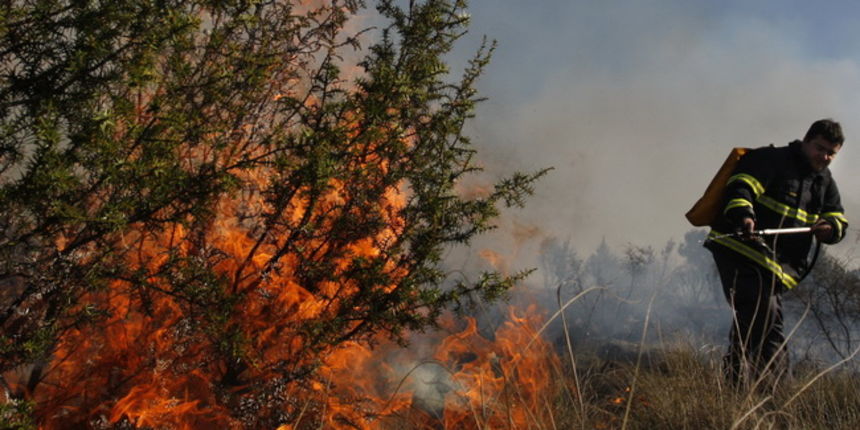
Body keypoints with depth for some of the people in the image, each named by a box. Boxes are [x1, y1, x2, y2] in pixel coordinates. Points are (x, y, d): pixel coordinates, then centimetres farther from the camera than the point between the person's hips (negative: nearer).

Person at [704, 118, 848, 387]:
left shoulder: (826, 183, 22)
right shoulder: (772, 160, -3)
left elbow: (838, 220, 16)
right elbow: (740, 186, -18)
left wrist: (830, 227, -10)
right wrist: (743, 214, -38)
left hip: (773, 265, 8)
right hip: (739, 250, -8)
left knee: (771, 324, 11)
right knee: (760, 311, -21)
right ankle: (738, 379, -18)